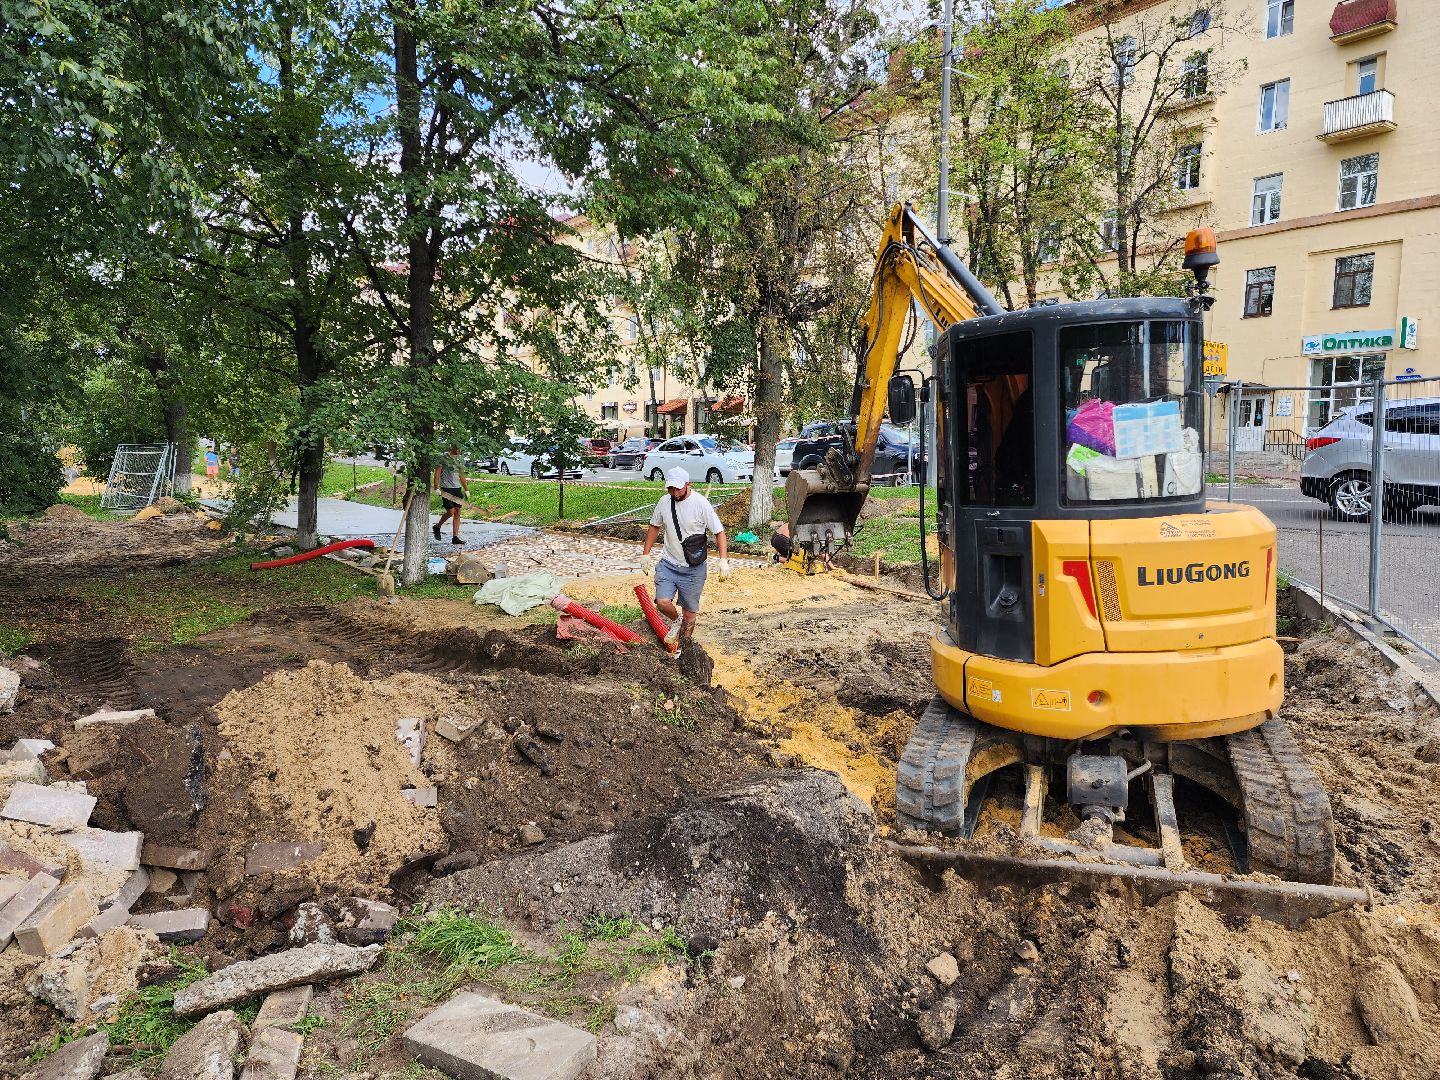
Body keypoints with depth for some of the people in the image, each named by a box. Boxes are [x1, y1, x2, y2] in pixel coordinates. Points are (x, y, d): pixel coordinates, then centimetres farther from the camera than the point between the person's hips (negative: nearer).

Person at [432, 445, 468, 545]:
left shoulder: (461, 460, 14)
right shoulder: (444, 458, -4)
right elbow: (437, 473, -5)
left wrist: (466, 490, 15)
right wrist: (436, 488, -13)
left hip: (457, 488, 6)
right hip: (446, 489, -6)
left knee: (457, 512, 2)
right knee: (451, 511, -11)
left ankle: (455, 537, 4)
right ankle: (437, 527, 16)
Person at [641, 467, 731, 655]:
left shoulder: (701, 503, -15)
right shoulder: (664, 501, -1)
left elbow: (719, 532, -11)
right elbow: (654, 527, 15)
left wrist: (724, 560, -20)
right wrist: (646, 554, 13)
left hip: (694, 568, -3)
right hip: (668, 563, 3)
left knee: (689, 613, 6)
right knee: (662, 603, -15)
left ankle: (682, 650, 25)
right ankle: (677, 621, 19)